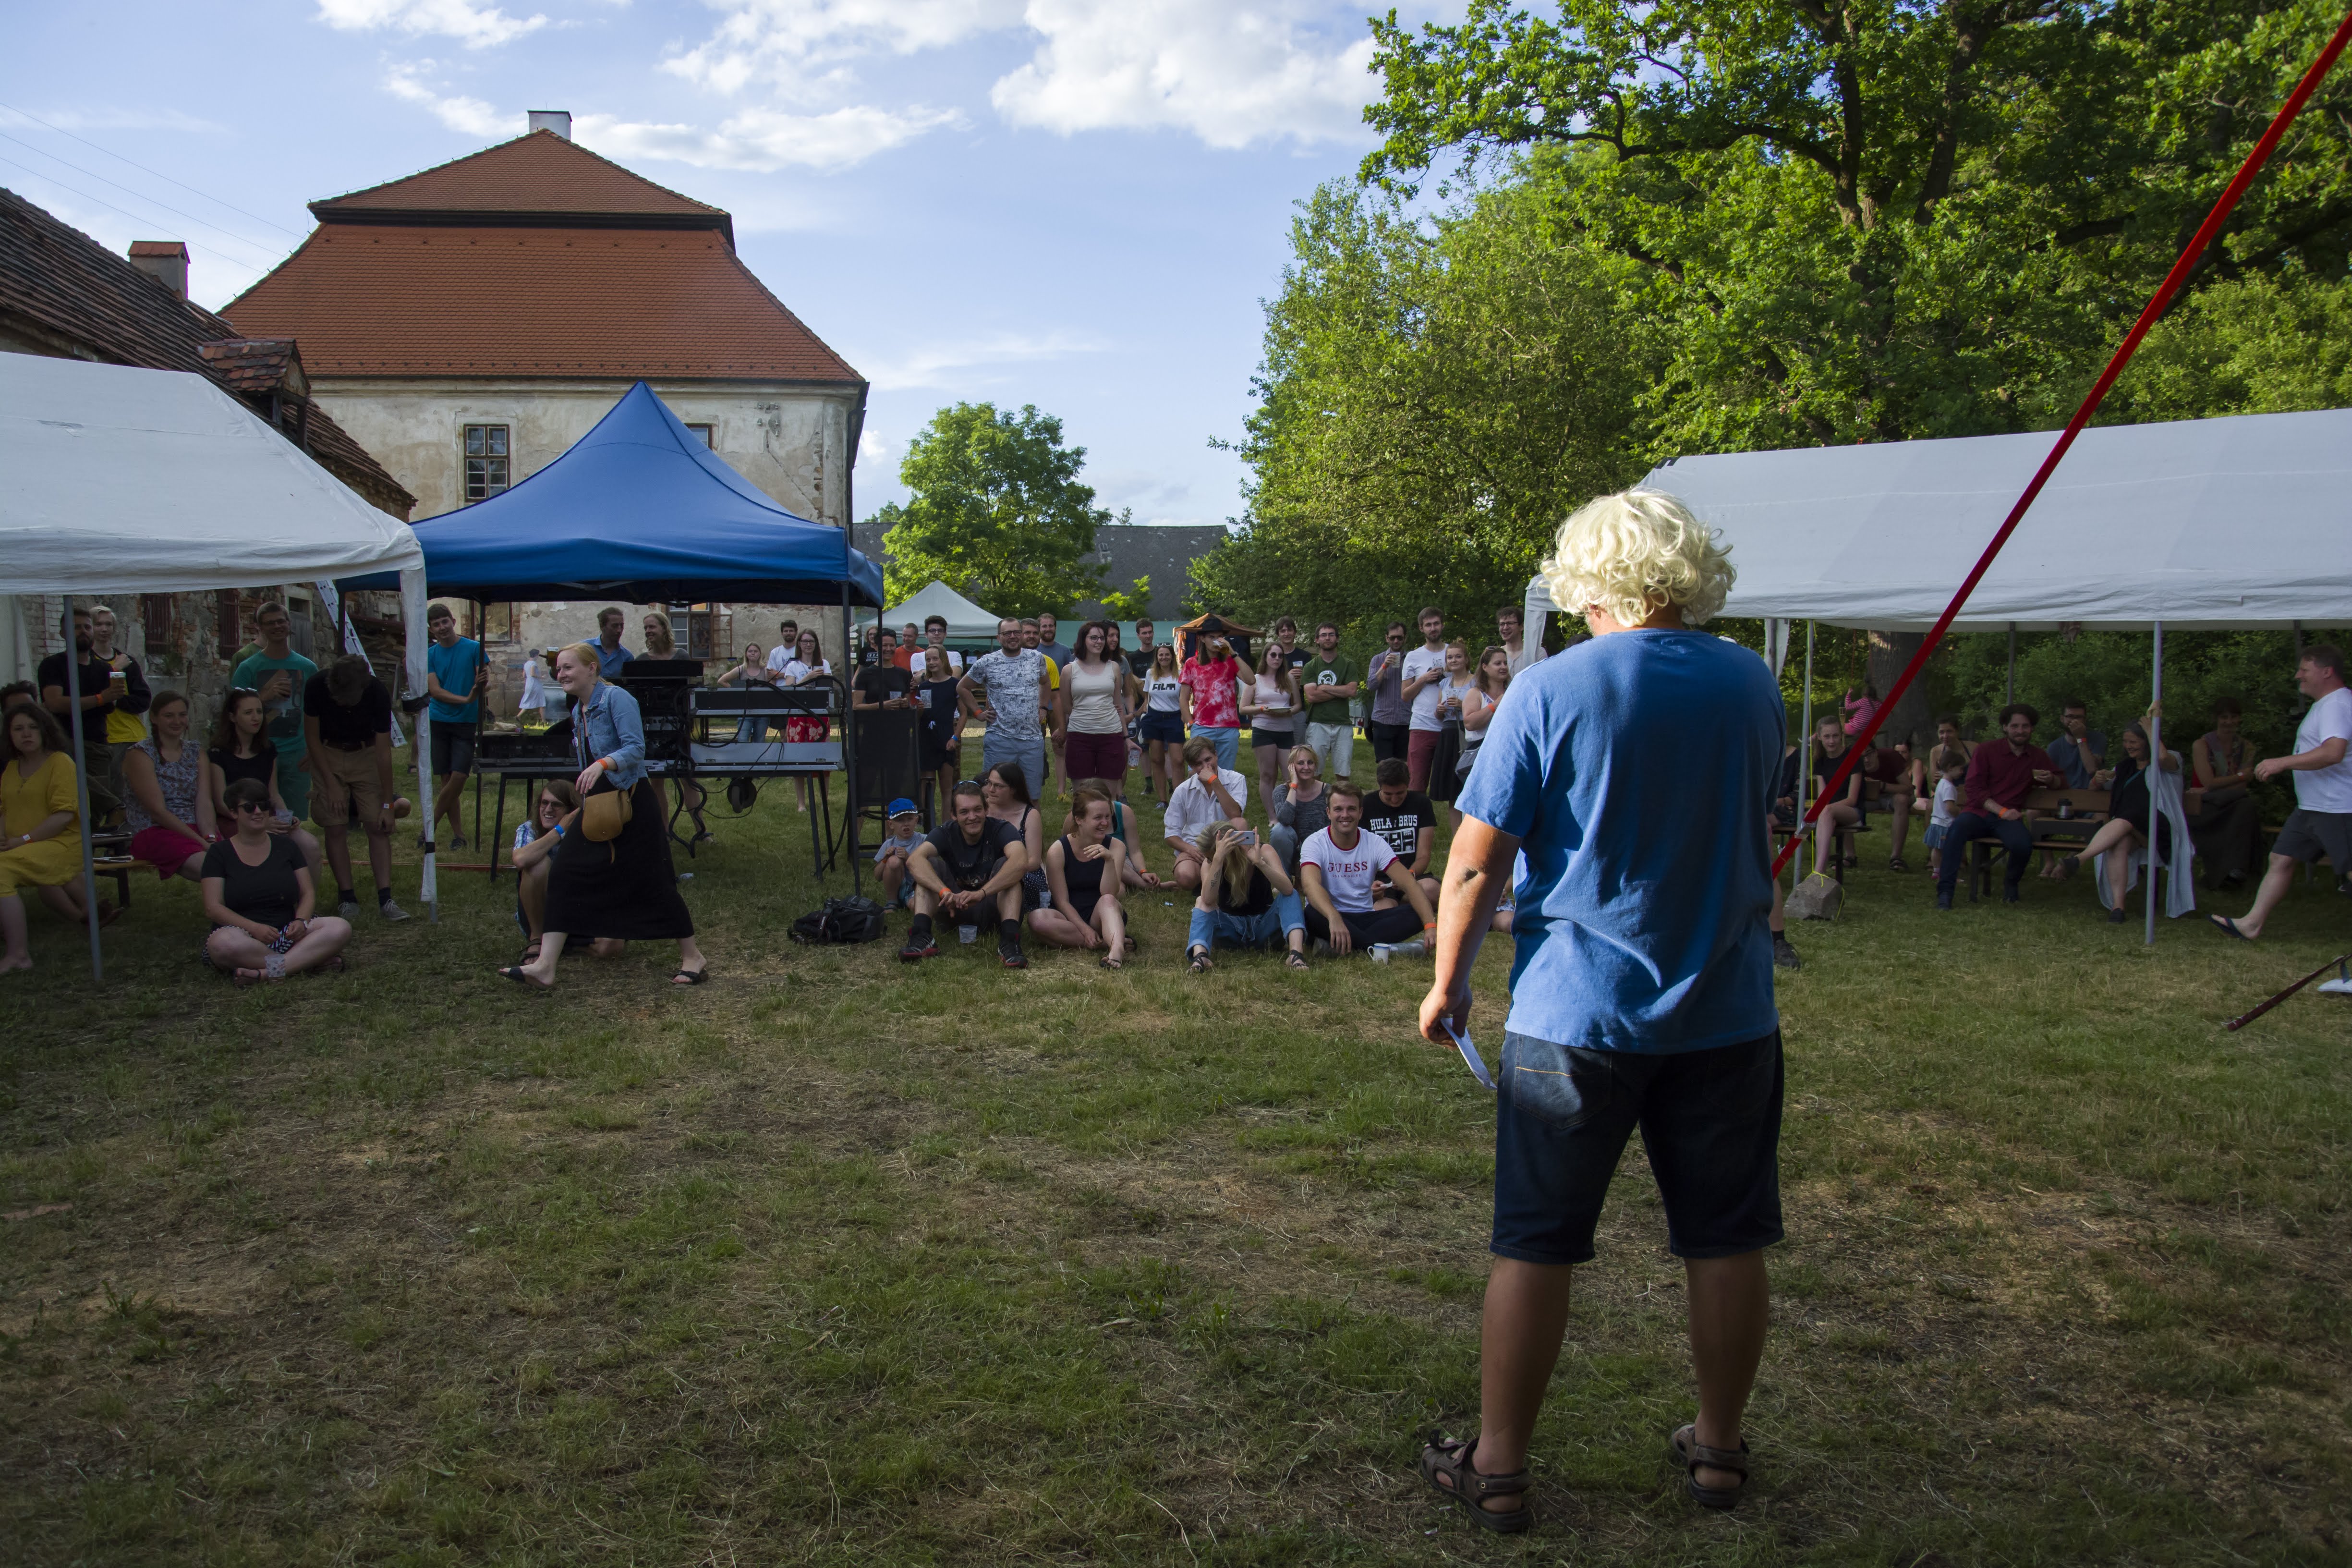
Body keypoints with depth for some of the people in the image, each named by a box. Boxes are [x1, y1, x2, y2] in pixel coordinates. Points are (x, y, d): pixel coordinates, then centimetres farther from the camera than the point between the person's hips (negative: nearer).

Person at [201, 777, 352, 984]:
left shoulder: (285, 846, 15)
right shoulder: (220, 853, 6)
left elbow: (308, 893, 11)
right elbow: (212, 908, -4)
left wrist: (301, 921, -13)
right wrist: (254, 928, -21)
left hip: (286, 934, 3)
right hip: (243, 934, -3)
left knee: (340, 927, -25)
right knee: (223, 943, -40)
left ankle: (264, 973, -33)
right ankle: (310, 959, -28)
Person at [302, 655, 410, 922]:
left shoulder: (378, 695, -25)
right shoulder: (316, 687, -24)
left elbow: (383, 751, -18)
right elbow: (312, 738, -10)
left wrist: (388, 804, -15)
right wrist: (331, 784, -14)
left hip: (366, 754, 0)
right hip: (327, 755, 0)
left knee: (378, 827, -8)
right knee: (335, 829, -6)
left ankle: (385, 898, -8)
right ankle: (347, 897, 1)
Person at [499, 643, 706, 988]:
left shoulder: (616, 698, -12)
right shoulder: (578, 712, 13)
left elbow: (636, 748, -23)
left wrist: (603, 764, -39)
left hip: (632, 802, -8)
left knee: (652, 880, -2)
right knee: (565, 875, -2)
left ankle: (692, 957, 13)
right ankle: (545, 966, -4)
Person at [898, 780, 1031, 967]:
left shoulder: (1001, 830, -14)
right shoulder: (945, 833, -8)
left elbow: (1021, 862, -37)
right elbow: (914, 860, -29)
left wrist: (981, 893, -50)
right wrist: (945, 892, -48)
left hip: (992, 909, -2)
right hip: (956, 909, 2)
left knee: (1006, 865, -27)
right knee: (931, 865, -18)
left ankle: (1009, 940, -42)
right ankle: (921, 937, -35)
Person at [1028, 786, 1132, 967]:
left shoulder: (1115, 847, -4)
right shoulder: (1058, 850, -8)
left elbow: (1110, 895, -16)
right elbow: (1062, 901, -9)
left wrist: (1109, 860, -30)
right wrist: (1084, 929, -22)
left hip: (1101, 917, 0)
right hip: (1070, 919, 0)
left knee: (1108, 901, -33)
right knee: (1037, 918, -32)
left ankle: (1116, 948, -60)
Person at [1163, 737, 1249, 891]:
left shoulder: (1235, 780, -2)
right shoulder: (1183, 791, 2)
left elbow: (1235, 814, -20)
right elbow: (1171, 833, 3)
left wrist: (1214, 782, -22)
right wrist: (1189, 849, -18)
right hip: (1193, 848, 0)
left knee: (1240, 823, -31)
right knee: (1185, 877, -32)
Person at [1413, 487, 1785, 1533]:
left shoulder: (1551, 690, -11)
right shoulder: (1754, 687, 2)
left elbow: (1477, 859, -10)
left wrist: (1447, 981, 1)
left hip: (1575, 1009, -3)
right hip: (1728, 1012, 4)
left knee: (1534, 1245, 7)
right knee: (1725, 1240, 16)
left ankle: (1497, 1468, 18)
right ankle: (1718, 1451, 32)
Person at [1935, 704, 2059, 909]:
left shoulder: (2038, 757, 16)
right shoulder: (1986, 751, 4)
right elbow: (1974, 788, -3)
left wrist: (2051, 779, 1)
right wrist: (2002, 811, -15)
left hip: (2008, 818, 2)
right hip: (1978, 813, -2)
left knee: (2023, 844, -33)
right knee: (1957, 828, -38)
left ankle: (2011, 883, 2)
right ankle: (1945, 892, -33)